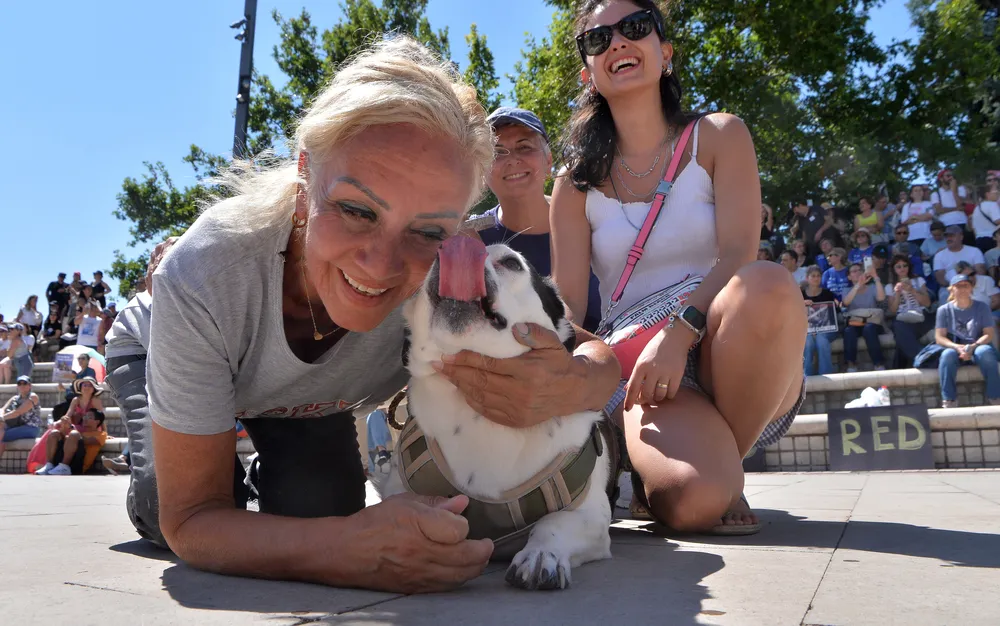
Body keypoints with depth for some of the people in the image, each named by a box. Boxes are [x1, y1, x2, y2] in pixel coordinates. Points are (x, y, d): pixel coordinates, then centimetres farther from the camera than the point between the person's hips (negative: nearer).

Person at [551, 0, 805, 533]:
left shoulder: (717, 137, 6)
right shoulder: (577, 182, 8)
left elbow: (738, 256, -9)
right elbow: (568, 306, 0)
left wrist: (680, 332, -27)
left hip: (731, 364, 1)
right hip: (637, 368, -1)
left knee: (768, 284, -34)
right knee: (692, 500, -32)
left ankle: (724, 464, -10)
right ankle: (651, 470, 7)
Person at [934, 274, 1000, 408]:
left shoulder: (981, 307, 6)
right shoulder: (944, 310, 4)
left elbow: (989, 334, -3)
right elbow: (939, 337, -3)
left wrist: (973, 346, -22)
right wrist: (958, 347, -21)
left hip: (977, 348, 0)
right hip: (955, 348, 0)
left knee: (985, 351, -35)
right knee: (947, 354, -35)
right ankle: (949, 401, -33)